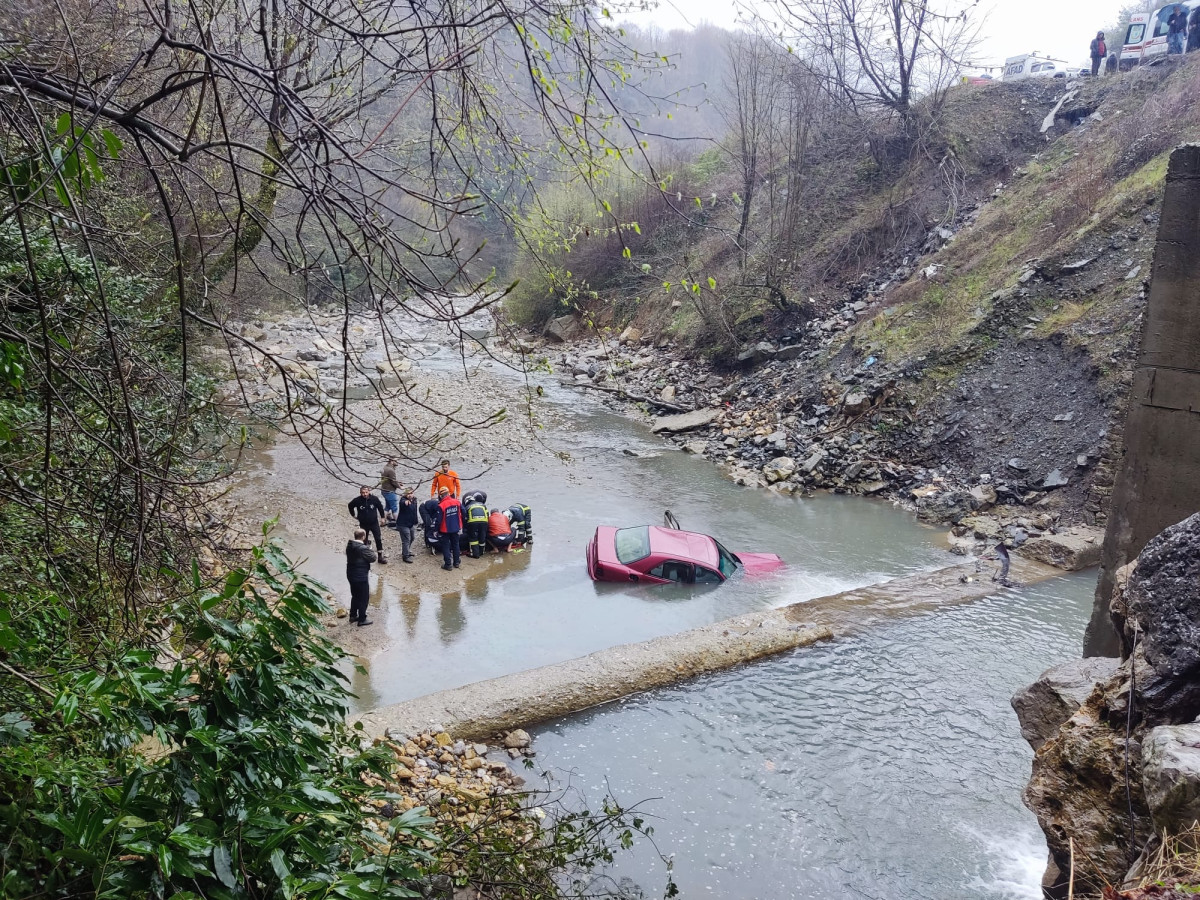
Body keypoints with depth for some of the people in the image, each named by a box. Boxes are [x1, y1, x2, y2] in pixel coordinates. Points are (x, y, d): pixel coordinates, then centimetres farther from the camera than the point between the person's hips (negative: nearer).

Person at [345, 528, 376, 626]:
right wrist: (370, 549, -2)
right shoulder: (363, 548, -25)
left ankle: (353, 615, 33)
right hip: (361, 577, -8)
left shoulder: (349, 545, 1)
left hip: (351, 575, 8)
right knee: (363, 598, 5)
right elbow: (372, 558, -17)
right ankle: (362, 619, 11)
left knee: (355, 596, 23)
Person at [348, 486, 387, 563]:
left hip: (374, 523, -1)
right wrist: (354, 515, 10)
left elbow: (380, 507, 3)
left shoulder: (374, 499, -15)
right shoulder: (357, 500, -14)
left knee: (379, 539, -6)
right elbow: (350, 506, 8)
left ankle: (381, 556, 2)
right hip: (363, 524, 1)